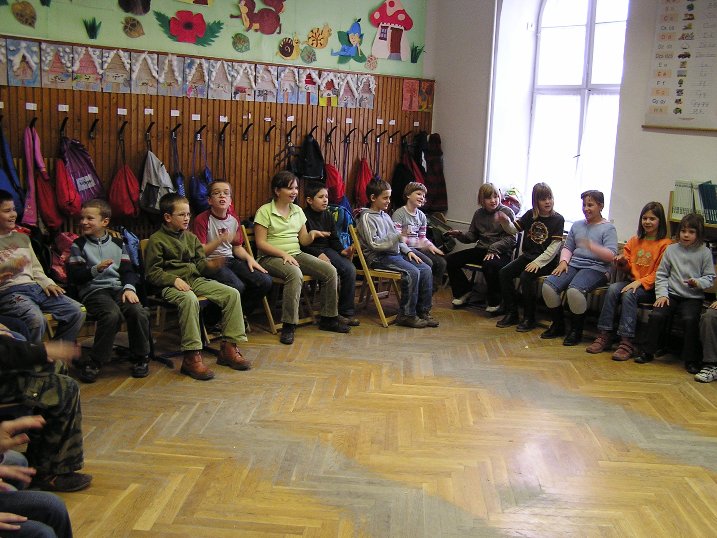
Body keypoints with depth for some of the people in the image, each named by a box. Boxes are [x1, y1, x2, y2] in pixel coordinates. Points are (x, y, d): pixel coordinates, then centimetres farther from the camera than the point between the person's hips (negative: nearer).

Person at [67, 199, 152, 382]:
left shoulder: (117, 243, 17)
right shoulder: (78, 245, 9)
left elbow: (128, 271, 12)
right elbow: (73, 276, 0)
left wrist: (129, 288, -8)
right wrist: (96, 269, -16)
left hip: (118, 287, 3)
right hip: (93, 290, -3)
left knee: (138, 312, -26)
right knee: (112, 314, -34)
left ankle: (140, 358, -6)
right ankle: (94, 362, -21)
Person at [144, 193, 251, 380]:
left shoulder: (191, 237, 19)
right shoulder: (156, 240, 0)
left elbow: (199, 263, 16)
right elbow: (152, 272, -5)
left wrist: (210, 265, -7)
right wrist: (174, 279, -19)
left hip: (196, 280, 7)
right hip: (170, 285, -6)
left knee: (232, 294, -13)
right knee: (190, 299, -41)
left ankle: (229, 347, -9)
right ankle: (192, 356, -35)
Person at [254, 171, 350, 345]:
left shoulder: (297, 210, 14)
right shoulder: (265, 211, -4)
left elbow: (303, 241, 14)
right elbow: (261, 243, -10)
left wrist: (312, 234, -9)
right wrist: (283, 254, -20)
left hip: (296, 254, 6)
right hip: (271, 257, -6)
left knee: (330, 271, -11)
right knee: (295, 274, -38)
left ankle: (328, 318, 3)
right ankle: (288, 326, -32)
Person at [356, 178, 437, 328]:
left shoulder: (385, 216, 20)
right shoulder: (366, 217, -6)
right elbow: (374, 244, -16)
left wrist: (408, 250, 8)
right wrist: (397, 237, -20)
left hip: (395, 253, 8)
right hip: (378, 257, -8)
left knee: (426, 270, -9)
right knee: (412, 272, -28)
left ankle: (423, 311, -3)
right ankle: (406, 315, -19)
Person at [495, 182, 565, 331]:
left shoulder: (558, 219, -7)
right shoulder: (530, 215, 7)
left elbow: (555, 246, -12)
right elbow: (514, 230, 9)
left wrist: (538, 262, -21)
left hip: (546, 260, -5)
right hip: (528, 256, 6)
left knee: (526, 276, -29)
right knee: (504, 273, -13)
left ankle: (529, 318, -16)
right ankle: (511, 313, -3)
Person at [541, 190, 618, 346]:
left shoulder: (608, 228, 3)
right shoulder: (577, 225, 20)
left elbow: (611, 256, -9)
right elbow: (567, 247, 22)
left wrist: (591, 246, -25)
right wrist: (563, 261, 0)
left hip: (596, 268, -6)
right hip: (573, 265, 6)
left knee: (575, 290, -35)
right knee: (548, 286, -20)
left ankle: (576, 330, -14)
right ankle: (558, 325, 0)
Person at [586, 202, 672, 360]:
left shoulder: (665, 244, -3)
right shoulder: (634, 241, 15)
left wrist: (640, 282, -20)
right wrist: (623, 262, -3)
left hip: (650, 288, -5)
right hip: (633, 282, 5)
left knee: (629, 294, -33)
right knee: (613, 289, -25)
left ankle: (627, 343, -34)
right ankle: (604, 336, -26)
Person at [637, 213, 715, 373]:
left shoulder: (704, 252, 3)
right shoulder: (671, 249, 7)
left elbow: (710, 277, 4)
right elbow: (661, 274, 8)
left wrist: (698, 282, -16)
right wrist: (661, 294, -3)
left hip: (693, 297, -2)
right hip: (671, 294, 2)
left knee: (690, 319, -27)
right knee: (656, 315, -20)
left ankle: (691, 360, -12)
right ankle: (647, 352, -3)